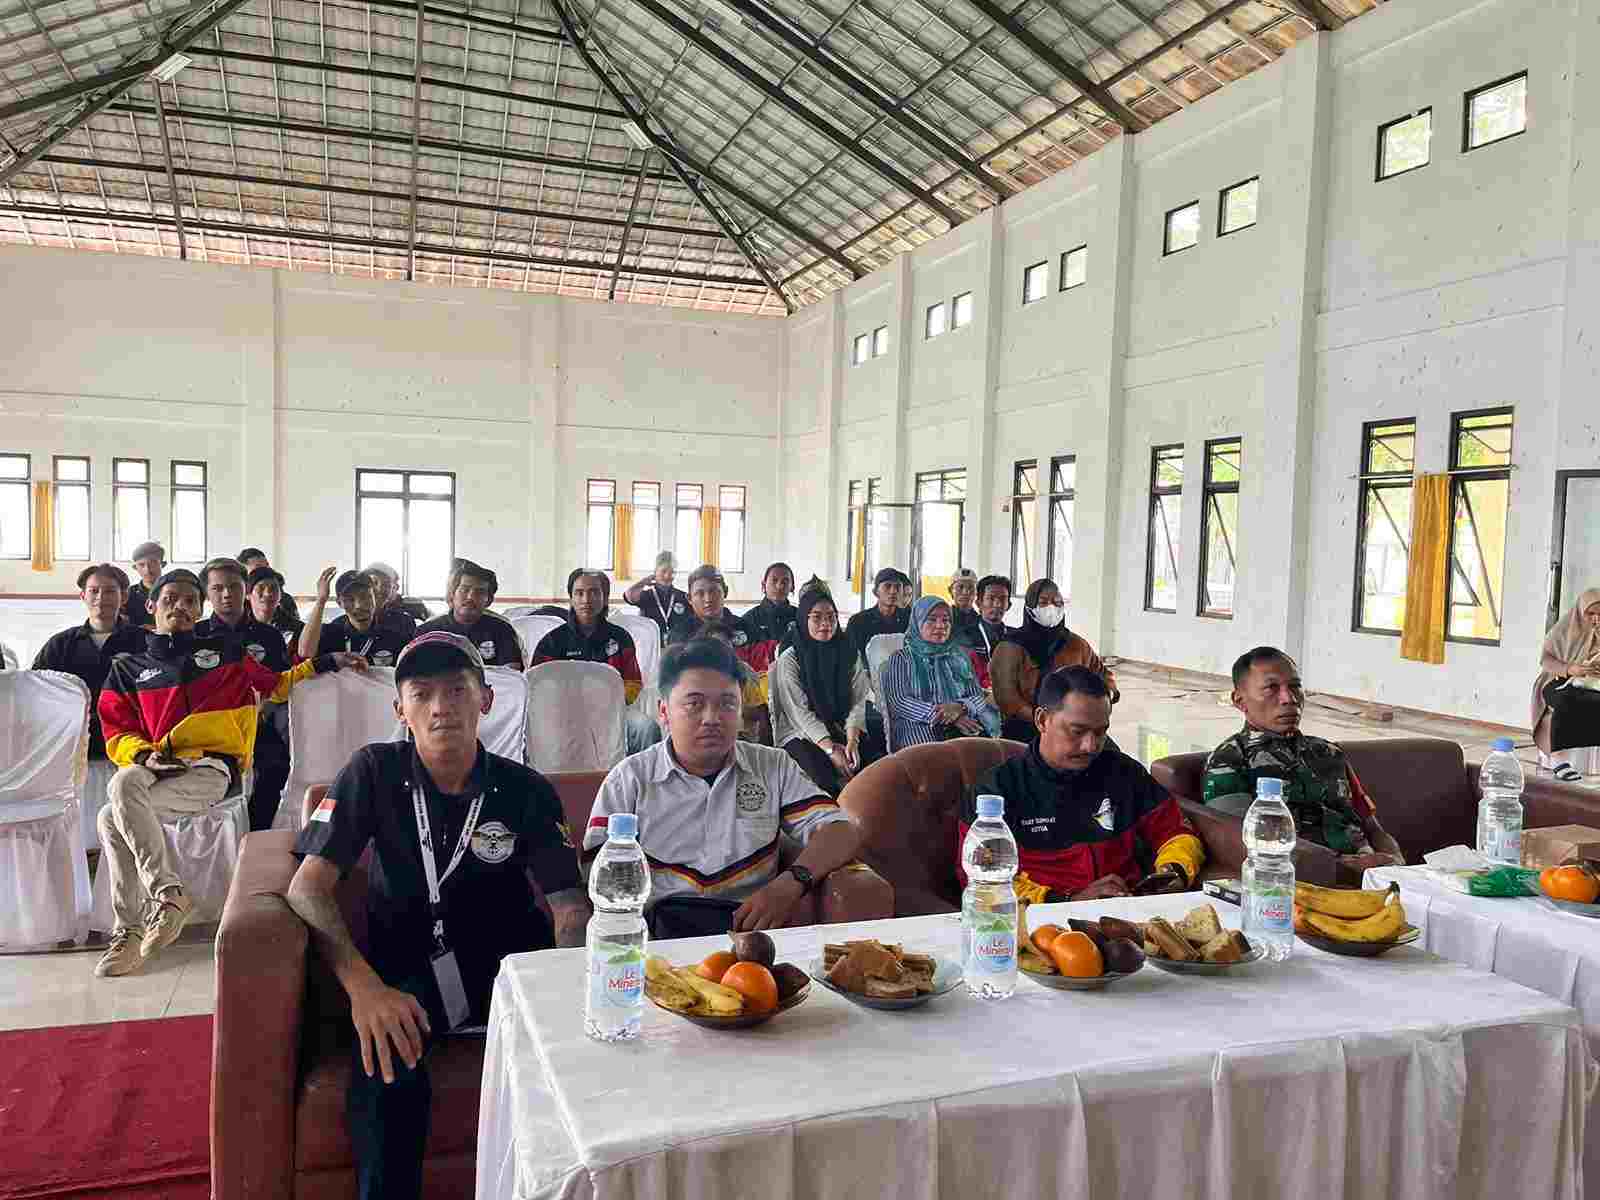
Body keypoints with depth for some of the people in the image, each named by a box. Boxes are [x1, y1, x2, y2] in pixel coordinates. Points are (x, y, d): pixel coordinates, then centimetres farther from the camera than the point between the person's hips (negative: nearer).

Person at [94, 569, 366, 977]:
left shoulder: (224, 650, 18)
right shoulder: (128, 668, 20)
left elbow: (277, 684, 27)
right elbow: (117, 733, 13)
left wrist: (328, 663, 18)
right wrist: (145, 755, -8)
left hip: (211, 769, -3)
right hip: (153, 769, 3)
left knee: (113, 818, -26)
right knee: (122, 783, -33)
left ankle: (129, 928, -17)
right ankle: (167, 893, -27)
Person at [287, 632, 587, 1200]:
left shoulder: (529, 791, -2)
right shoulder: (374, 772, -4)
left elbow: (570, 903, -6)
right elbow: (308, 886, -11)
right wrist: (363, 985, -29)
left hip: (505, 962, 1)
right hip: (406, 972, -1)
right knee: (386, 1068, -33)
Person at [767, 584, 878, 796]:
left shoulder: (849, 654, 8)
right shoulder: (789, 660, -3)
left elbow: (857, 702, 1)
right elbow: (799, 711, -11)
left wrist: (852, 741, -17)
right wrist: (830, 749, -21)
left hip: (843, 733, 3)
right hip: (801, 735, -3)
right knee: (824, 773, -32)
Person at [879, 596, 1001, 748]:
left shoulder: (959, 655, 19)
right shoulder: (900, 658, 8)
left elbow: (978, 697, 11)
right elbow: (898, 702, -6)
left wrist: (960, 707, -15)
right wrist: (949, 715, -15)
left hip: (963, 730, 3)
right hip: (917, 730, -3)